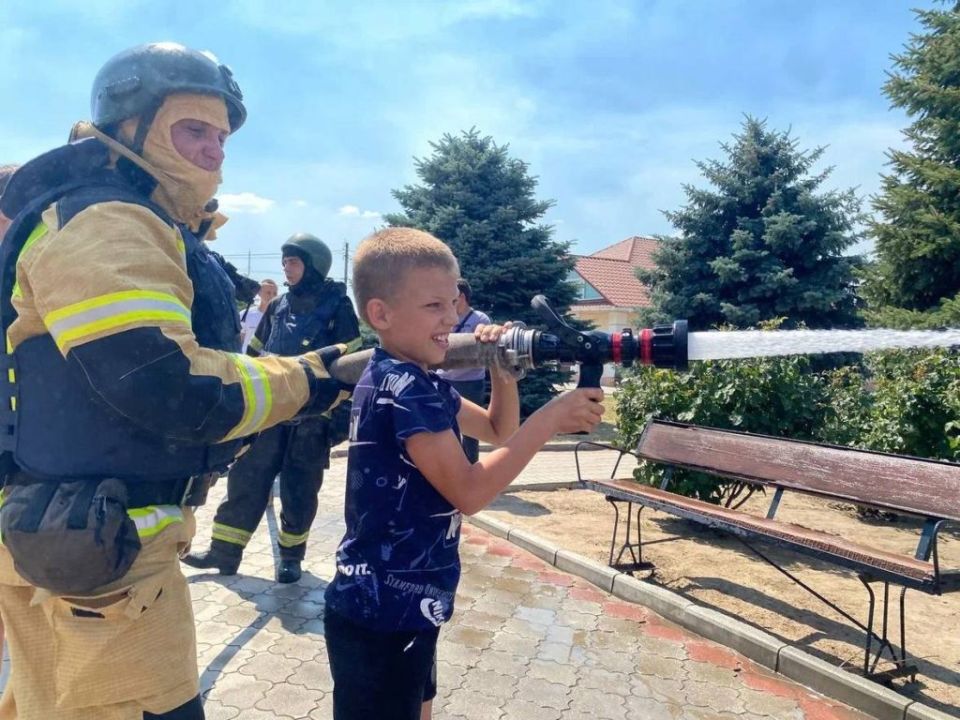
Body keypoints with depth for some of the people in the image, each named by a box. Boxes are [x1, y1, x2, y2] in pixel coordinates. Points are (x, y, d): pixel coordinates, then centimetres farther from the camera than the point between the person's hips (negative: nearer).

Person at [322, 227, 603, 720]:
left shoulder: (420, 382, 8)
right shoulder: (403, 388, -22)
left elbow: (497, 431, 15)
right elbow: (468, 492, -27)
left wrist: (504, 371, -3)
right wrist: (552, 418, -25)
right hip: (380, 615, -9)